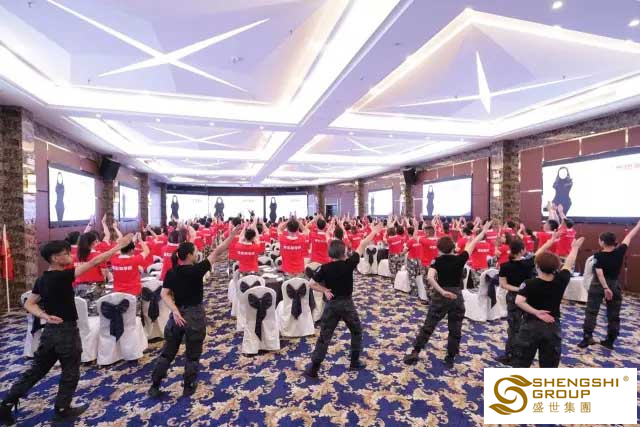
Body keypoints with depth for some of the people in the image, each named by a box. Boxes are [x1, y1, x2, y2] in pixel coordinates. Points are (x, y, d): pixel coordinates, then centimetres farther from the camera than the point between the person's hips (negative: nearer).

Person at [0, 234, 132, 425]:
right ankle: (62, 411, 25)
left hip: (49, 330, 8)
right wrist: (118, 246, -28)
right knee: (70, 373, 12)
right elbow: (94, 262, -29)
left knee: (36, 370, 23)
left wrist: (45, 316, -3)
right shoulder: (62, 276, -22)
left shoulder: (42, 279, 3)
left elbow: (29, 304, 9)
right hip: (66, 331, -7)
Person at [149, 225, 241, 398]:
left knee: (167, 352, 20)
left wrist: (175, 310, -14)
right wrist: (232, 235, -17)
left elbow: (164, 294, -9)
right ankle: (188, 388, 24)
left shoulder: (171, 273, -2)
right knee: (192, 354, 13)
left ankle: (154, 386, 28)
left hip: (177, 314, 5)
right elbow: (216, 253, -18)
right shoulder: (196, 270, -17)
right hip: (195, 315, -5)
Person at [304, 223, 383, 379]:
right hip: (347, 303, -1)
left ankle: (313, 369, 10)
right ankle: (355, 363, 30)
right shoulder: (349, 263, -14)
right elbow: (362, 245, -6)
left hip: (331, 304, 2)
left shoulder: (325, 268, -10)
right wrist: (374, 231, 3)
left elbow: (311, 284, -11)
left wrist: (325, 290, -3)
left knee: (324, 336, 8)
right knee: (357, 332, 22)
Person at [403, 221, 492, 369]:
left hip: (440, 296, -1)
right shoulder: (460, 259, -5)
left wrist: (442, 291, -21)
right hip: (457, 296, 1)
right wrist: (484, 230, 18)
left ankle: (415, 353, 10)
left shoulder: (437, 261, -7)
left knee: (428, 326, 7)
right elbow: (472, 244, 7)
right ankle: (450, 358, 24)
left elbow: (430, 277, -24)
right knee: (455, 330, 15)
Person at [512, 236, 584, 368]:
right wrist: (575, 247, 25)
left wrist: (535, 312, -19)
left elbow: (518, 301, -31)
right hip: (552, 327, 3)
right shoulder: (560, 281, -7)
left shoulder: (529, 284, -15)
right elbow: (569, 264, 11)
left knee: (521, 363, 9)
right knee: (549, 366, 15)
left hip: (531, 325, -3)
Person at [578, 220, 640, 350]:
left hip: (598, 285, -3)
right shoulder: (620, 252, -7)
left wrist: (605, 288, -21)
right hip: (614, 285, 4)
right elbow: (629, 237, 6)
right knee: (613, 315, 13)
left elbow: (599, 272, -24)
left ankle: (587, 338, -2)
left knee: (591, 312, 0)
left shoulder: (598, 256, -15)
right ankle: (610, 341, 18)